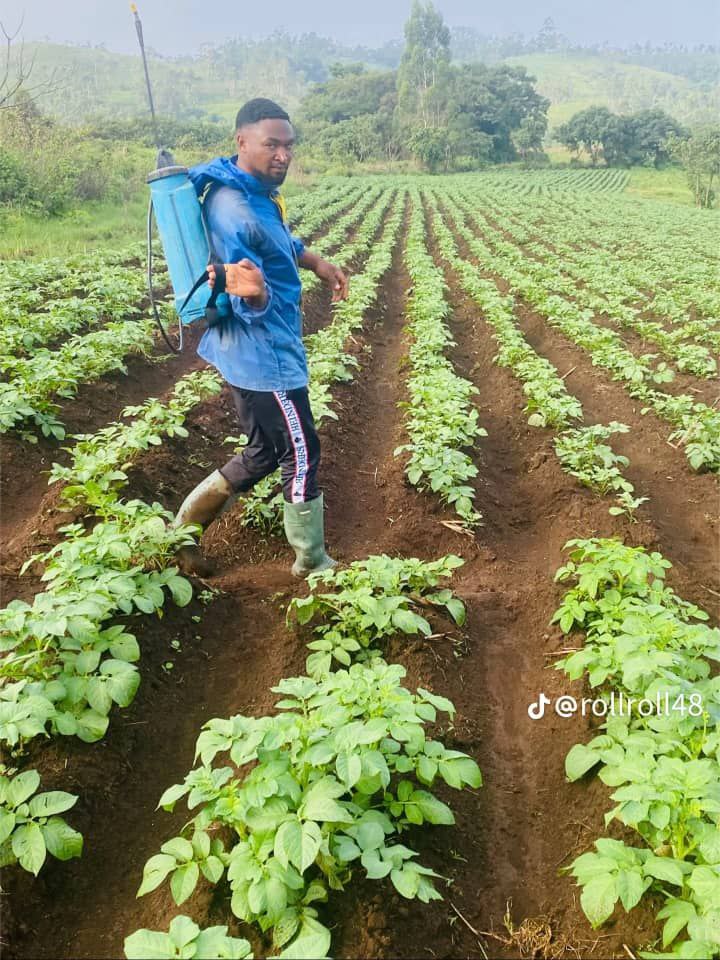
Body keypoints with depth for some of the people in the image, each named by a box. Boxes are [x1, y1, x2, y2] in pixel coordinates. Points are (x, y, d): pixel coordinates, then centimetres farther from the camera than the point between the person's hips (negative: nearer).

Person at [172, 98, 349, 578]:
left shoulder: (257, 189, 7)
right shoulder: (234, 211, -24)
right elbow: (254, 307, -25)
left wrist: (318, 263, 21)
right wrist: (252, 291, -45)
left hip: (264, 351, 11)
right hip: (264, 357, -11)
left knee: (264, 454, 19)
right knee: (302, 457, 3)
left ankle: (184, 530, 28)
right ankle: (312, 564, 23)